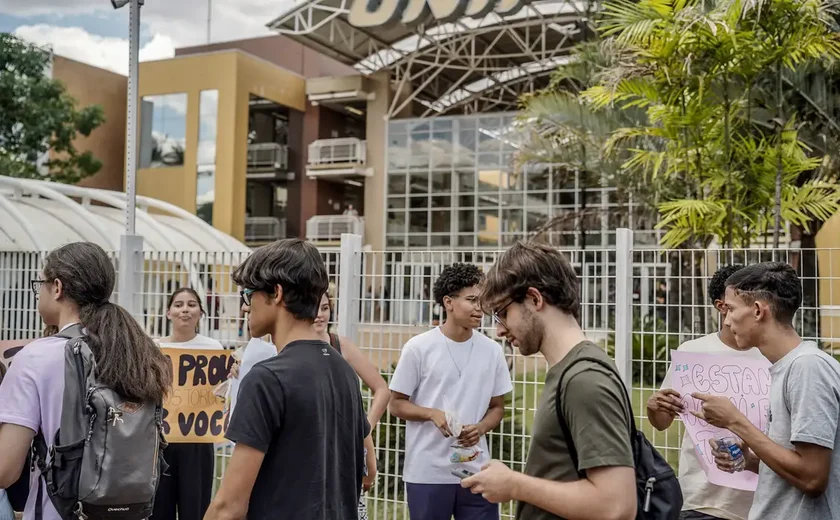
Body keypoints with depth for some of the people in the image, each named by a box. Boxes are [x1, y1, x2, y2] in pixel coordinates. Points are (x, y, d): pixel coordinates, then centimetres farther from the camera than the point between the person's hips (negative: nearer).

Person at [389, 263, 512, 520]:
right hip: (427, 472, -2)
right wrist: (433, 414, -17)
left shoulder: (492, 350, 2)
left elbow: (497, 407, 11)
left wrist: (480, 428, -10)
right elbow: (396, 404, 0)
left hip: (476, 471, 3)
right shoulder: (419, 347, -6)